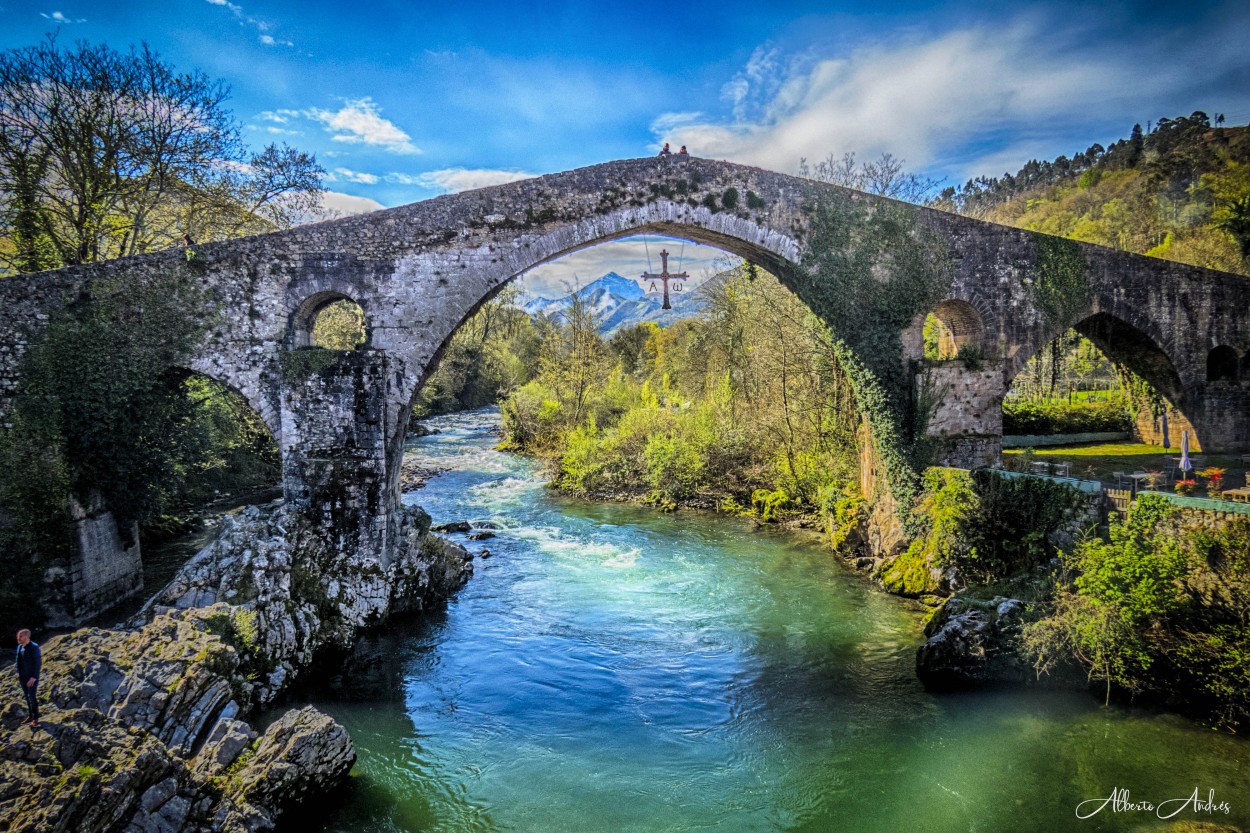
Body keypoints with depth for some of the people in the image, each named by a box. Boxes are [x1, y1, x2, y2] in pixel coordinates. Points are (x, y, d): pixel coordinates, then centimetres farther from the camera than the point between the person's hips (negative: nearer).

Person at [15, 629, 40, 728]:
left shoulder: (34, 647, -19)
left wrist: (34, 678, -21)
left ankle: (36, 719, 7)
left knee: (32, 698, -4)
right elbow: (19, 661, 15)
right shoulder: (20, 647, 3)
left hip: (32, 677, -7)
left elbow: (38, 663, -18)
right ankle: (31, 716, 25)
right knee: (27, 697, 14)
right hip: (23, 677, 7)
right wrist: (18, 673, 7)